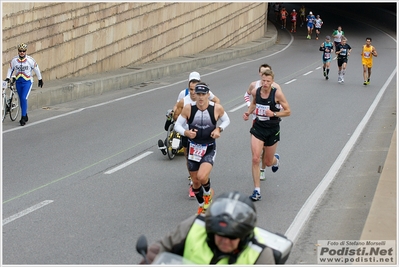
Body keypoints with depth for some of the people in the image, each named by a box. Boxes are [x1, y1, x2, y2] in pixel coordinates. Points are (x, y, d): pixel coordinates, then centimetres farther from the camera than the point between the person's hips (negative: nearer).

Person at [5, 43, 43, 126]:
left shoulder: (30, 60, -12)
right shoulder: (14, 60, -4)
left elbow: (36, 69, 1)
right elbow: (10, 69, 12)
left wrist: (40, 80, 10)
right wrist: (8, 78, -1)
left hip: (27, 82, -4)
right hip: (18, 82, 4)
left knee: (24, 98, -17)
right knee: (21, 100, 12)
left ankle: (23, 118, -12)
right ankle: (25, 116, 28)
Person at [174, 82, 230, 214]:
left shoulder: (217, 108, -14)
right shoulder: (188, 108, -14)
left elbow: (226, 120, 6)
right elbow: (177, 125, -3)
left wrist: (219, 129, -13)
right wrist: (186, 132, -23)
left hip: (209, 148, -2)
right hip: (193, 147, 2)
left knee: (202, 177, -24)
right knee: (195, 182, 11)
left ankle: (208, 193, 12)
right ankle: (202, 206, 37)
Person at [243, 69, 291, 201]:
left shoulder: (277, 94, -16)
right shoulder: (256, 92, -4)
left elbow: (288, 111, -10)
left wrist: (274, 114, -24)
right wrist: (248, 112, 1)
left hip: (272, 130, -2)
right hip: (258, 127, 2)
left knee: (268, 162, 12)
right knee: (255, 159, -12)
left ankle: (276, 159, 53)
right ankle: (257, 191, -5)